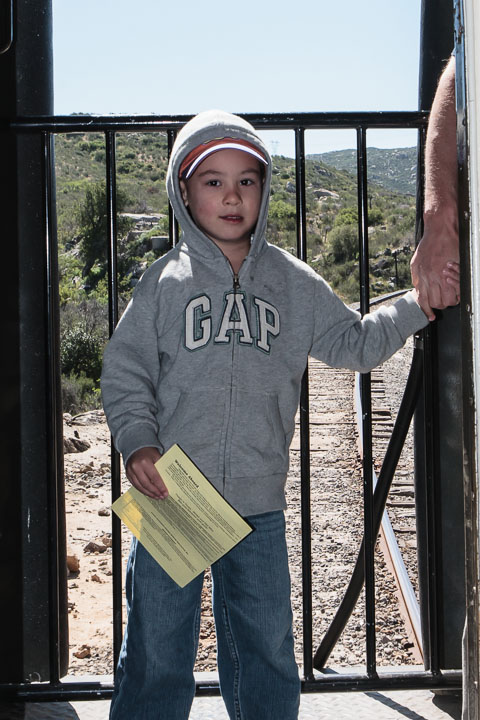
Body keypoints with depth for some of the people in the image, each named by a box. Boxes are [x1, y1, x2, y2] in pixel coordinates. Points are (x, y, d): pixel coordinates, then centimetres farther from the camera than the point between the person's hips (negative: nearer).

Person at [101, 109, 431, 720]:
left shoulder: (293, 282, 6)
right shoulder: (164, 281, 0)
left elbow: (353, 344, 13)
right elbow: (125, 372, 0)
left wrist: (417, 305, 2)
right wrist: (137, 441, -15)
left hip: (259, 508, 2)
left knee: (267, 658, 16)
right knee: (155, 658, 9)